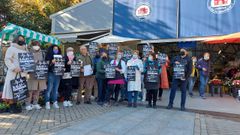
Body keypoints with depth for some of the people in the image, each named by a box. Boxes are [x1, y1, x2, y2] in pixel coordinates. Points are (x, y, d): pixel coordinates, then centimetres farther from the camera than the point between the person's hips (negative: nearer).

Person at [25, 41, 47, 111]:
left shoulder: (41, 53, 18)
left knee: (38, 90, 7)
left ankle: (35, 103, 17)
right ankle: (28, 104, 3)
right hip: (32, 74, -5)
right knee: (31, 90, -6)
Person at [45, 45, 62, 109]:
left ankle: (55, 102, 13)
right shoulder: (49, 56, 2)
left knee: (56, 88, 7)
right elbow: (47, 65, -5)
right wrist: (51, 62, -21)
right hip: (51, 73, -4)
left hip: (58, 73, 4)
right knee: (50, 88, -6)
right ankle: (47, 103, 1)